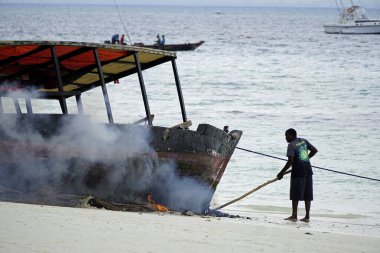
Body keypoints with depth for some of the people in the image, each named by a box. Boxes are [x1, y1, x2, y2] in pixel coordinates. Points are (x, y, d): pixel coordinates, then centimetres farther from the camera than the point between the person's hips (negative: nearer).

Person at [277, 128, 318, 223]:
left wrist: (282, 173, -12)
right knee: (307, 195, 8)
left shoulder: (291, 145, -11)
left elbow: (290, 161, -18)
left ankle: (294, 216, 5)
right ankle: (307, 216, 8)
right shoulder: (304, 141, 9)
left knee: (295, 195, 2)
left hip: (298, 172, -7)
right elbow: (315, 150, 13)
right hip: (308, 170, 7)